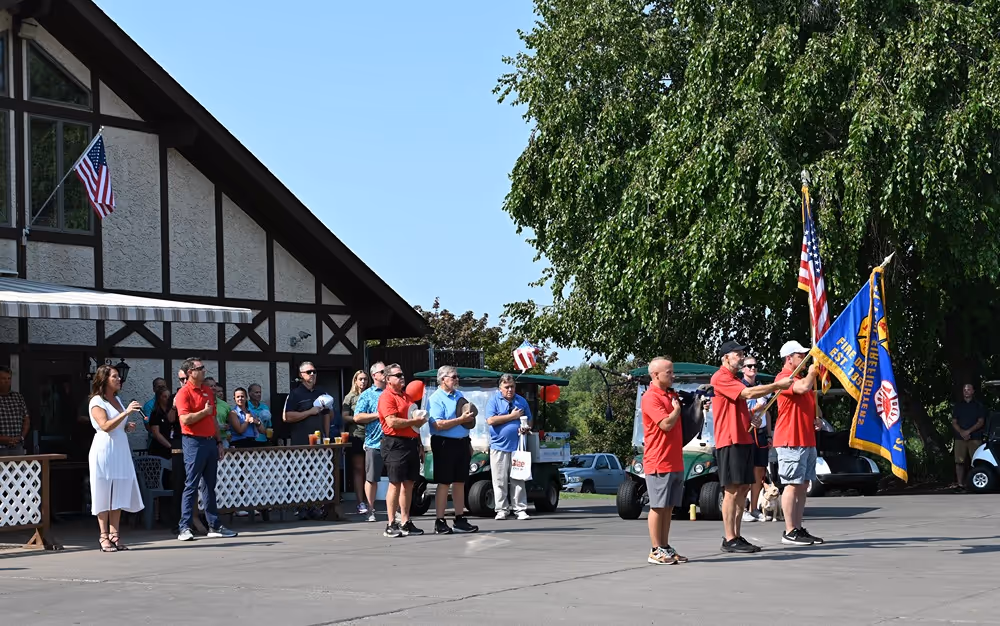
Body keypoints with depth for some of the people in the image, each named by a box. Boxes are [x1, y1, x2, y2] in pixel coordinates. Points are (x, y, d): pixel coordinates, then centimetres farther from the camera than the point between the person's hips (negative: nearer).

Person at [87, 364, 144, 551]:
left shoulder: (117, 399, 17)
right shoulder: (97, 401, -6)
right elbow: (105, 425, -19)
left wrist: (128, 426, 9)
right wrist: (126, 413, -25)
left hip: (121, 450, 7)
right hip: (104, 450, -7)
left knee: (118, 495, 4)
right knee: (104, 495, -4)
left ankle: (114, 536, 7)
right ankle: (104, 538, -2)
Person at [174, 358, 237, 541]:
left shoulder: (208, 391, 15)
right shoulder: (184, 393, -9)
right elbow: (185, 419, -21)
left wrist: (219, 442, 17)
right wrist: (204, 411, -9)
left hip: (210, 442, 7)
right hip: (194, 442, -7)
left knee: (210, 485, 11)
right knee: (191, 486, -6)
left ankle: (214, 526, 15)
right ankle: (185, 528, -3)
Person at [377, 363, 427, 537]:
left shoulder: (406, 395, 20)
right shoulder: (387, 397, -9)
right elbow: (392, 422, -20)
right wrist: (414, 421, -12)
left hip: (411, 443, 9)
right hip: (396, 443, -9)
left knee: (408, 484, 10)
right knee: (395, 484, -7)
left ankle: (406, 523, 15)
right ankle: (391, 525, -3)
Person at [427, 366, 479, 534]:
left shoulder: (459, 395, 15)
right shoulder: (436, 399, -10)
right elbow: (438, 425, -21)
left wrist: (468, 443, 21)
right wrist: (461, 419, -19)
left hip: (461, 443, 7)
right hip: (445, 444, -7)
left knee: (460, 482, 10)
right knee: (444, 483, -4)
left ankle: (460, 519, 17)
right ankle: (440, 522, 1)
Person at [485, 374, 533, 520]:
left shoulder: (521, 401, 13)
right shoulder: (494, 400, 1)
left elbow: (529, 420, 22)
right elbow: (490, 420, -12)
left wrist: (526, 428, -2)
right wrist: (512, 416, -9)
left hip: (517, 446, 2)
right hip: (499, 446, -2)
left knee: (518, 480, 1)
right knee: (500, 481, -1)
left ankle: (520, 509, 3)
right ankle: (501, 509, 5)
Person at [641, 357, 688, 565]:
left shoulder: (672, 395, 16)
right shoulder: (650, 397, -12)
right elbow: (666, 424, -21)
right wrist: (677, 409, -2)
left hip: (675, 462, 8)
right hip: (659, 462, -8)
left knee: (668, 508, 10)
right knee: (658, 507, -3)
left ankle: (665, 548, 15)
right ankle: (656, 551, 1)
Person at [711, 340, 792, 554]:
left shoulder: (735, 381, 21)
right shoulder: (720, 378, -10)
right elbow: (749, 393, -20)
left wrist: (751, 418, 8)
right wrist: (778, 385, -14)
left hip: (744, 440, 10)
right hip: (730, 441, -10)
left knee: (743, 488, 8)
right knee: (732, 491, -9)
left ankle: (736, 536, 12)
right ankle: (730, 540, -7)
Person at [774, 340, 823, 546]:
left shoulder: (801, 377, 23)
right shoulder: (784, 378, -9)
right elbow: (803, 387, -29)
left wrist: (814, 421, 12)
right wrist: (812, 372, -8)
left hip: (807, 441, 10)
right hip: (791, 442, -10)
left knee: (803, 486, 9)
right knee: (793, 485, -9)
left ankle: (798, 529, 12)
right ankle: (790, 532, -8)